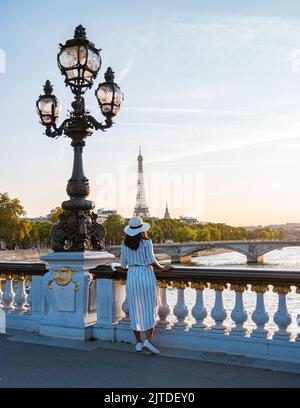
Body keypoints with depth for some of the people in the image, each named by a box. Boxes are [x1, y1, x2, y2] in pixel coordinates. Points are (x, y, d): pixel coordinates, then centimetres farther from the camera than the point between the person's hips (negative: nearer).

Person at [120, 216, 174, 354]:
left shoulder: (125, 245, 5)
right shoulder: (146, 242, -6)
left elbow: (123, 265, 9)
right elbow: (151, 261, -13)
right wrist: (162, 268, 3)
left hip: (132, 277, 3)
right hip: (146, 276, -3)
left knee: (135, 311, 9)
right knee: (149, 310, 2)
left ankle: (139, 343, 15)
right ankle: (148, 340, -8)